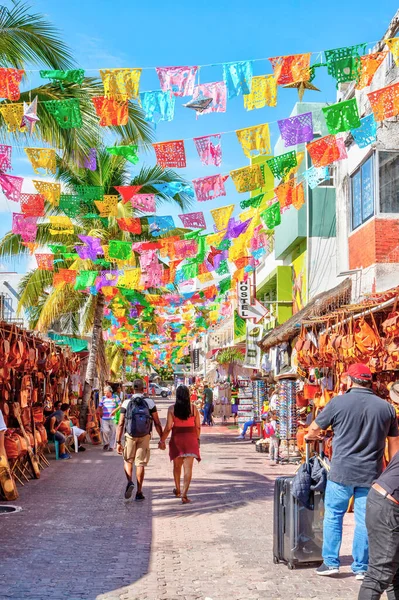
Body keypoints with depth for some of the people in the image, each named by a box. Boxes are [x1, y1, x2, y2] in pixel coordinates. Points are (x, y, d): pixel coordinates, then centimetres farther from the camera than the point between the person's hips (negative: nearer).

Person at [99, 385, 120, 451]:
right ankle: (106, 443, 11)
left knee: (113, 432, 3)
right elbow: (100, 407, 19)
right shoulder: (103, 398, 9)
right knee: (105, 431, -13)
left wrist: (115, 410, -13)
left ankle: (111, 446, 15)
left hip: (113, 418, -1)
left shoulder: (115, 397, 2)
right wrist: (101, 413, 5)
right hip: (104, 418, 1)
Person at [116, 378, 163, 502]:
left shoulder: (126, 403, -2)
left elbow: (121, 424, -4)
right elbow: (157, 423, -1)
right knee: (140, 463, 8)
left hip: (130, 436, 0)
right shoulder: (150, 402, -2)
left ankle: (129, 482, -7)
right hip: (145, 436, 0)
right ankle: (139, 493, 9)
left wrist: (118, 442, -1)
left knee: (128, 461, 18)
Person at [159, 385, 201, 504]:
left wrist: (162, 441, 2)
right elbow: (198, 426, 1)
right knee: (188, 467, -1)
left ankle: (178, 490, 37)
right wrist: (197, 439, 15)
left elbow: (168, 427, -9)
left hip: (176, 438, 1)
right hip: (190, 438, 0)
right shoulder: (193, 408, -4)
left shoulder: (172, 409, -7)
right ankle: (184, 495, -10)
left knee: (177, 465, 21)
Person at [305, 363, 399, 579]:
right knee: (364, 520, 9)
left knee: (333, 516, 13)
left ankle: (331, 562, 17)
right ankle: (361, 568, 17)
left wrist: (309, 436, 30)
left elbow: (315, 428, 7)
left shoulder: (338, 402, -6)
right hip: (371, 474, 2)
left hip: (342, 472, -2)